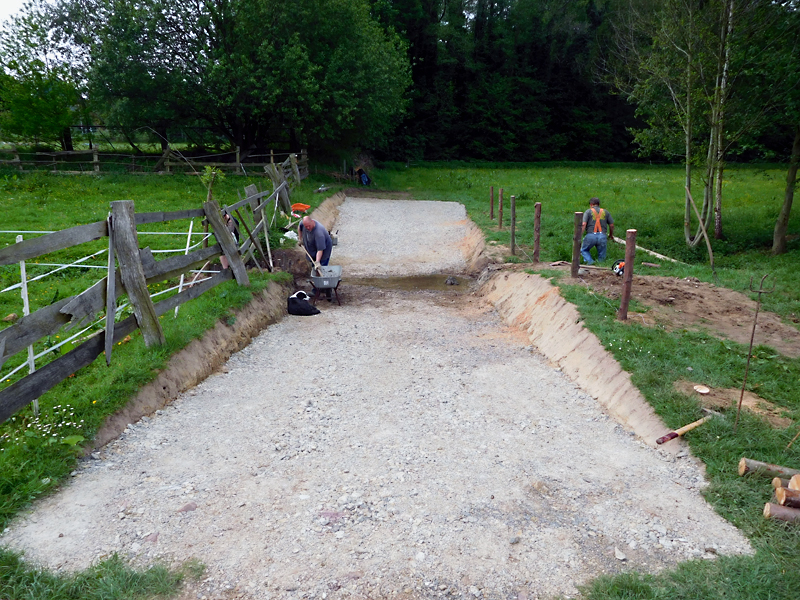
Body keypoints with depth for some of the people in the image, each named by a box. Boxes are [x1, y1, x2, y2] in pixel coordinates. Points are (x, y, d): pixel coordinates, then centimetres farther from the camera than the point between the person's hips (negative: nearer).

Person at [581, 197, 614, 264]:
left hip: (591, 235, -2)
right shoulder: (605, 212, 17)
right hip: (602, 236, 2)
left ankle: (589, 260, -6)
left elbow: (583, 225, -6)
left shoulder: (588, 212, 8)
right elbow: (611, 225, 17)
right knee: (601, 257, 14)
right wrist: (611, 235, 34)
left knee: (584, 250, 19)